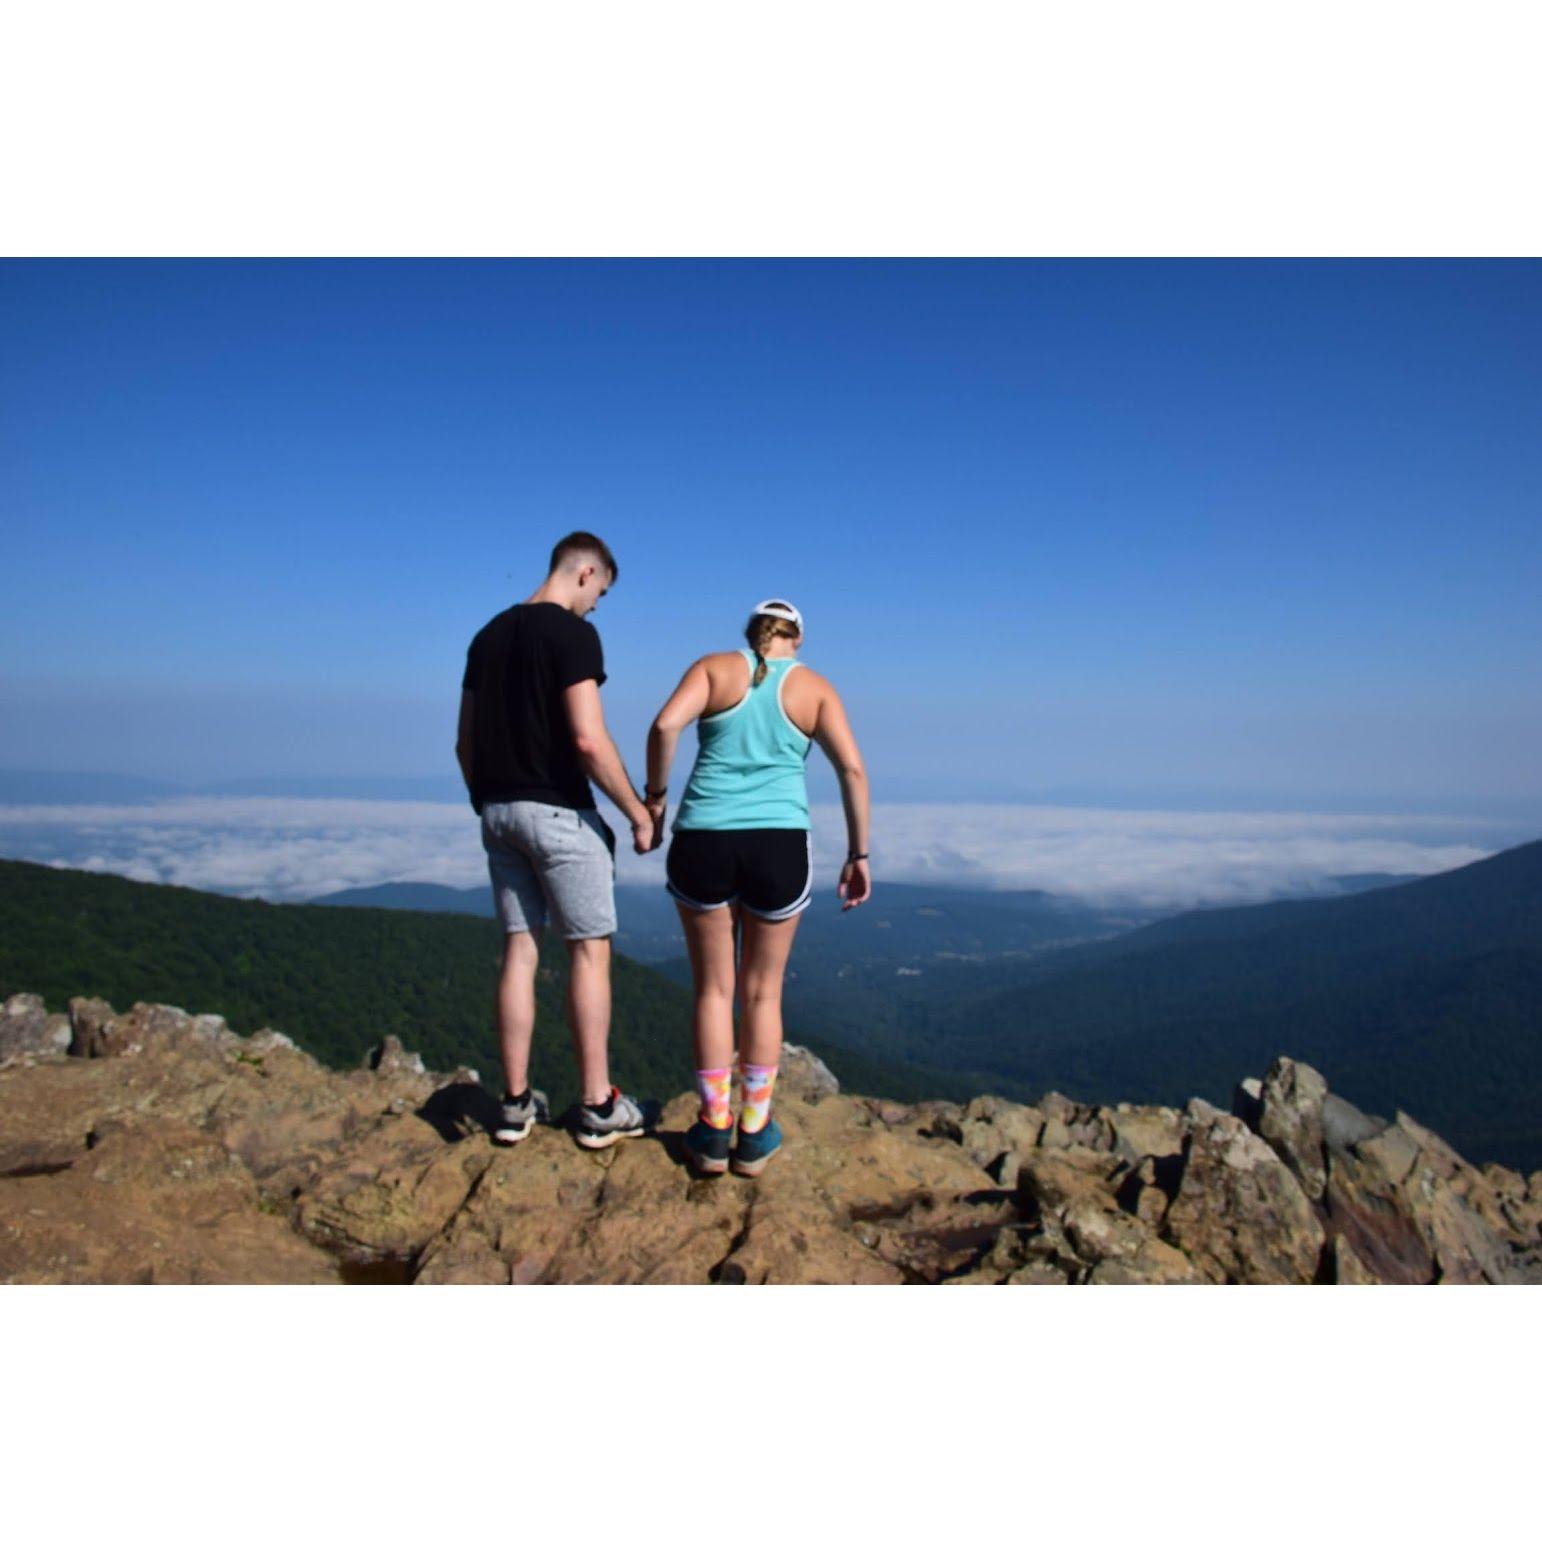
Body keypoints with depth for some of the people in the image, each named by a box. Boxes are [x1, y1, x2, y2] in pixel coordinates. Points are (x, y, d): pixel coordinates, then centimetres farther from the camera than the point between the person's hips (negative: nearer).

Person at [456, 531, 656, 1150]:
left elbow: (465, 741, 14)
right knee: (590, 952, 2)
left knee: (520, 950, 11)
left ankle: (516, 1103, 16)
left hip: (499, 811, 7)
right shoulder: (573, 633, -11)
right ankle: (598, 1106, 9)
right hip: (558, 810, -7)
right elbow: (587, 739, -19)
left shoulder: (489, 635, 13)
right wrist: (638, 813, -12)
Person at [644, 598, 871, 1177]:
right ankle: (754, 1135, 18)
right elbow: (852, 769, -2)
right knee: (763, 993, 13)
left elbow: (665, 725, -10)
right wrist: (858, 855, 3)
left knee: (713, 989, 12)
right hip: (779, 846, 0)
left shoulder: (715, 667, 7)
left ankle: (713, 1131, 16)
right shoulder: (815, 688, 9)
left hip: (702, 842, 0)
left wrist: (655, 794, 3)